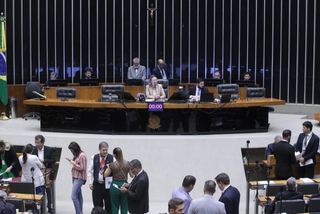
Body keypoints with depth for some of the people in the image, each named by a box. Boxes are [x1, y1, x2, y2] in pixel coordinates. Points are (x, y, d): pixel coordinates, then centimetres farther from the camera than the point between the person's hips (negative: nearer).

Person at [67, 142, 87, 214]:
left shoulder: (82, 155, -16)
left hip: (79, 178, -9)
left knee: (73, 196, -13)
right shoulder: (77, 155, 11)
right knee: (79, 196, 12)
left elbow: (81, 168, -16)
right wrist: (72, 161, 8)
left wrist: (74, 163, -13)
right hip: (75, 177, 9)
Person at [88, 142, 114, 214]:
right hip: (97, 184, 1)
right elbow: (90, 171, 6)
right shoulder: (94, 158, 4)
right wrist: (90, 182, 2)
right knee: (97, 204, 7)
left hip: (108, 184, -1)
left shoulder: (111, 158, -2)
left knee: (109, 204, 5)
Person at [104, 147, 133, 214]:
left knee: (115, 207, 9)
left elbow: (105, 175, 0)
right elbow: (132, 175, 5)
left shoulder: (112, 165, -11)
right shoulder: (127, 164, -4)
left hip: (115, 186, -2)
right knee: (124, 207, 9)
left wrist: (108, 167, 13)